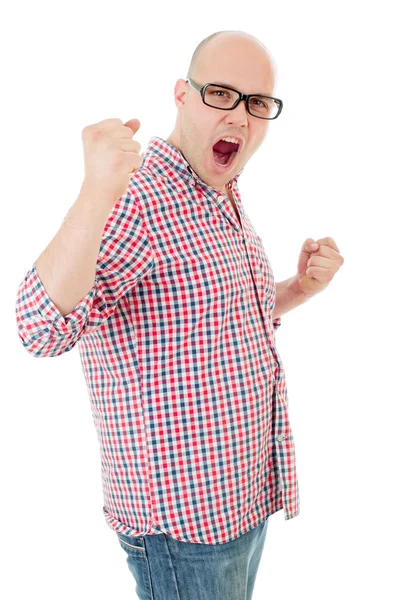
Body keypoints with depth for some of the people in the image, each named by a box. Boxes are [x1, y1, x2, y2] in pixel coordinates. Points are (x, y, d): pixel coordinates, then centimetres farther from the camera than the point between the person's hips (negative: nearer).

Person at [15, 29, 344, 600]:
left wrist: (300, 287, 4)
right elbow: (42, 330, -34)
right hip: (183, 517, -9)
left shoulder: (227, 205, 9)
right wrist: (96, 196, -45)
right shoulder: (136, 201, -21)